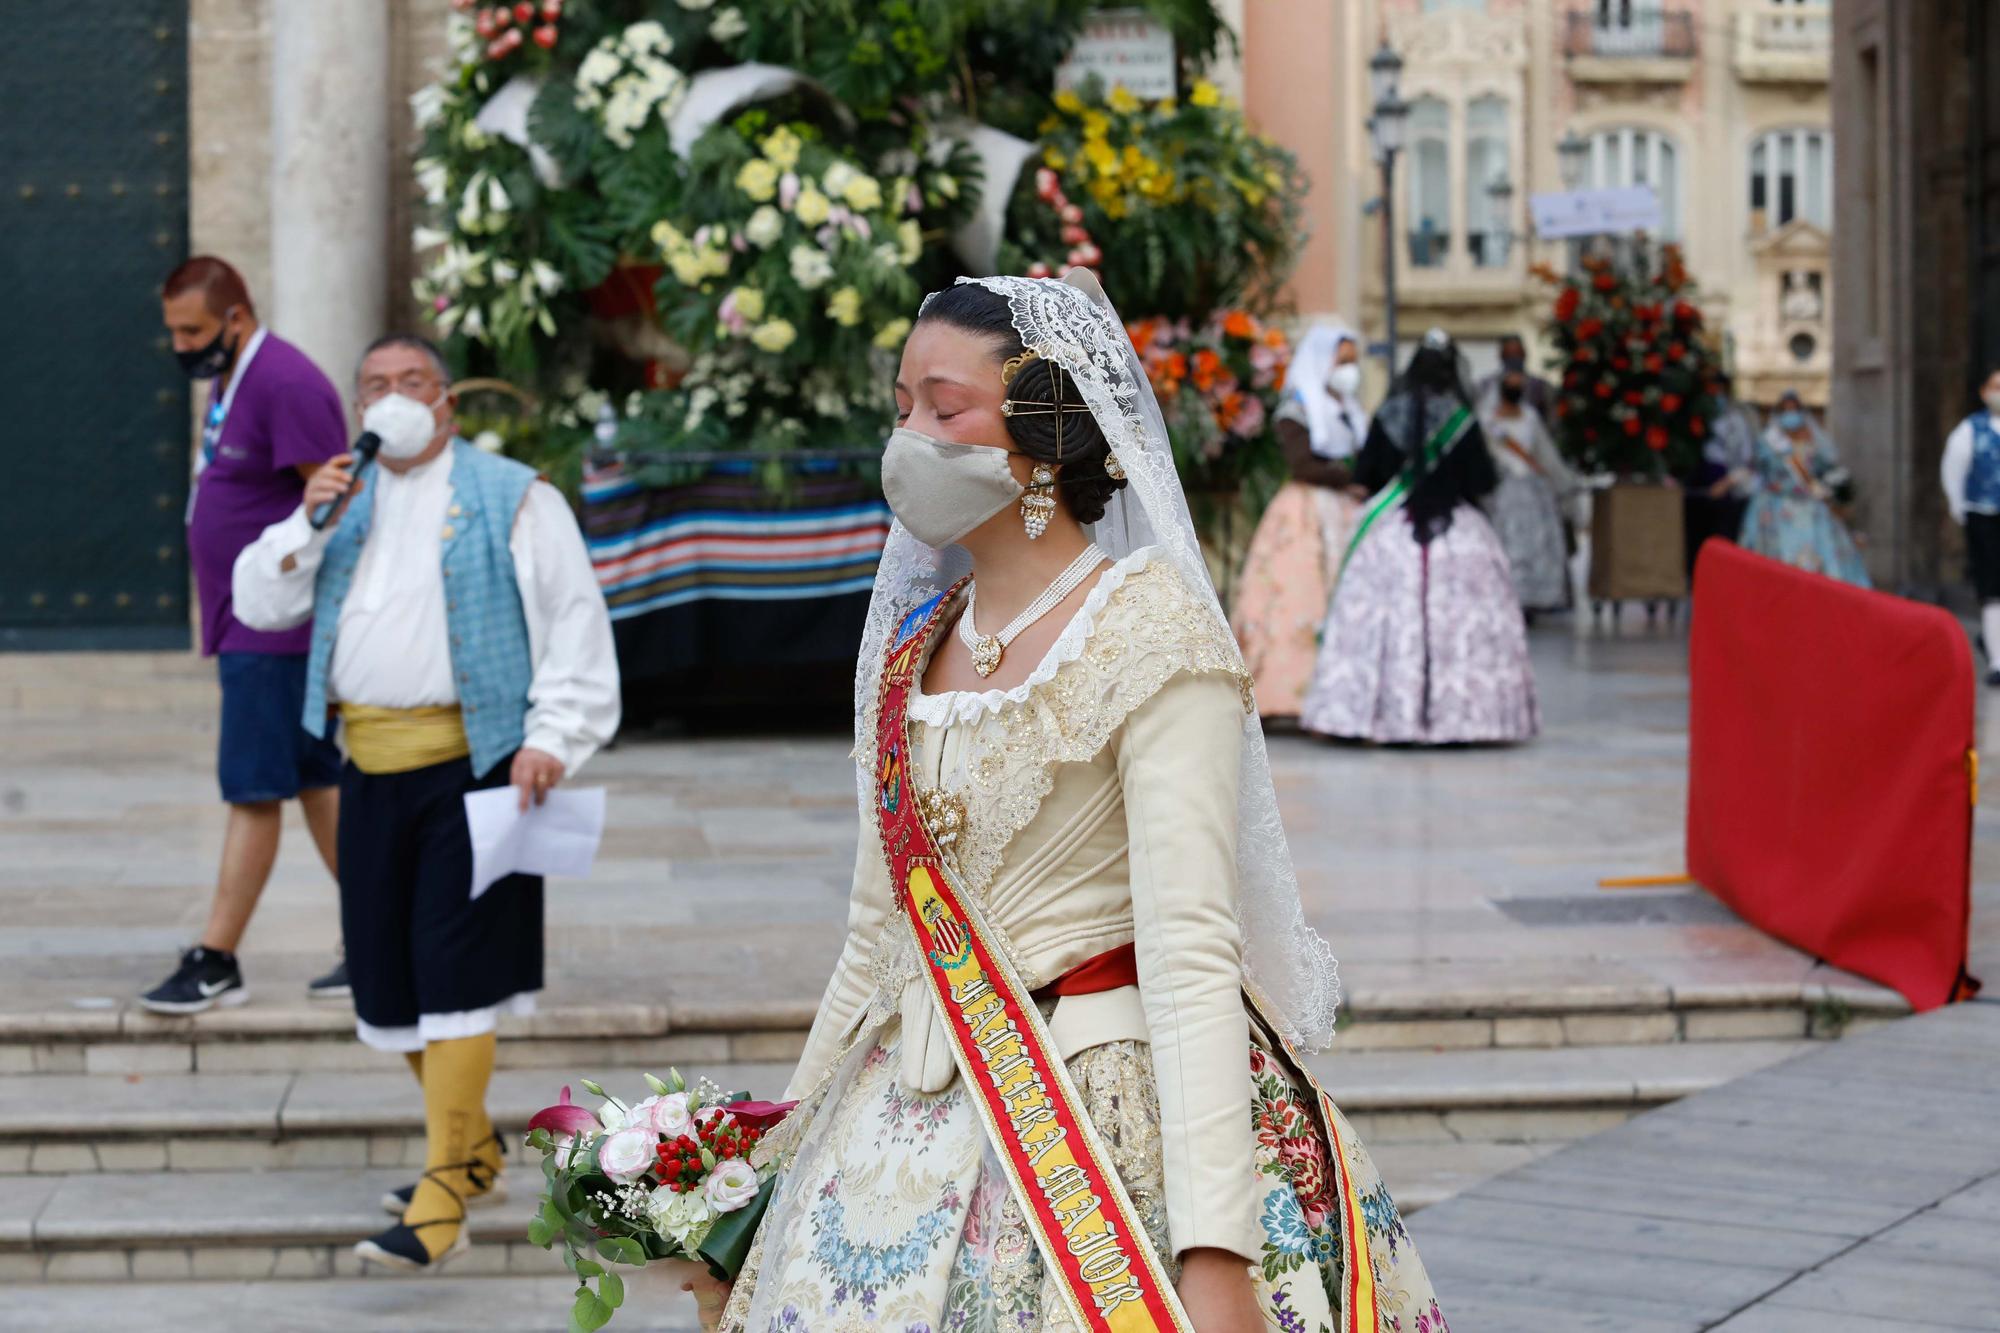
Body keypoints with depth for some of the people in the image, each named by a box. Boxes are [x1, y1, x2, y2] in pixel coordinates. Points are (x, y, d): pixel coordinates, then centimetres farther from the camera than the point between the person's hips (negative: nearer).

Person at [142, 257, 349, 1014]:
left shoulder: (285, 385, -16)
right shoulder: (228, 383, 15)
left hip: (275, 631, -10)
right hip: (244, 628, 10)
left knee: (253, 792, -5)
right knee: (318, 782, 12)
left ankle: (215, 963, -2)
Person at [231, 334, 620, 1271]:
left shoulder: (509, 497, 2)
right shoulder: (346, 502, 18)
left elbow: (575, 623, -2)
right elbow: (260, 604, 13)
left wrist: (551, 738, -12)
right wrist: (308, 523, -4)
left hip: (472, 763, -6)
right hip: (373, 769, 6)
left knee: (451, 974, -10)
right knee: (388, 974, 10)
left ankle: (442, 1200, -11)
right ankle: (474, 1149, 28)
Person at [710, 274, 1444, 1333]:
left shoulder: (1149, 627, -12)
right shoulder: (916, 637, 9)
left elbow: (1191, 952, -21)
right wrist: (775, 1156, 17)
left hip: (1112, 1118, -6)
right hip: (919, 1128, 7)